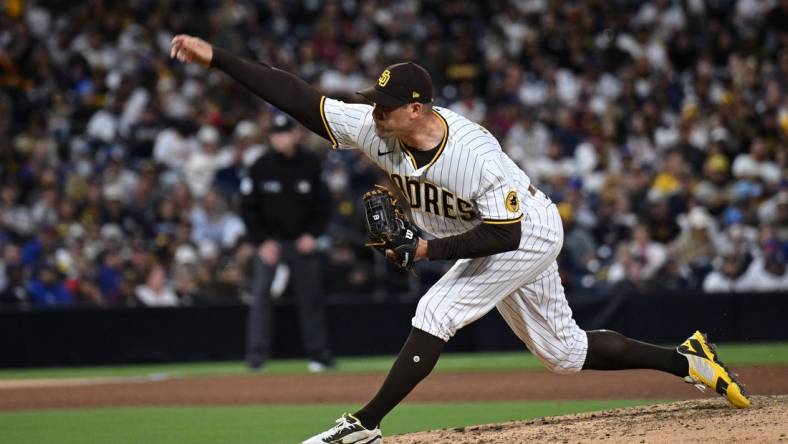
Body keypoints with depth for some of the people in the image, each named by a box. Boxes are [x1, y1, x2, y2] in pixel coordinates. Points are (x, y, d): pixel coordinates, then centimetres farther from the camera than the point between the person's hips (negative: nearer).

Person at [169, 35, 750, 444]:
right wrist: (216, 58, -28)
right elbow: (297, 97, -21)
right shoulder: (377, 130, -19)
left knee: (434, 315, -20)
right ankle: (689, 361, 27)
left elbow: (504, 235, -31)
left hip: (529, 235, -8)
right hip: (492, 241, 8)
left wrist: (428, 250, -33)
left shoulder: (475, 154, -36)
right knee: (565, 353, 15)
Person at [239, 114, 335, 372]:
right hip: (270, 241, -1)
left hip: (302, 242, 1)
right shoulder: (261, 167, -7)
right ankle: (257, 354, -10)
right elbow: (248, 208, -3)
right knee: (260, 293, -12)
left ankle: (319, 353, 12)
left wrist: (313, 234, -6)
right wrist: (262, 242, -10)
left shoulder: (310, 165, -3)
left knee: (310, 296, 3)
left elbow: (323, 203, 6)